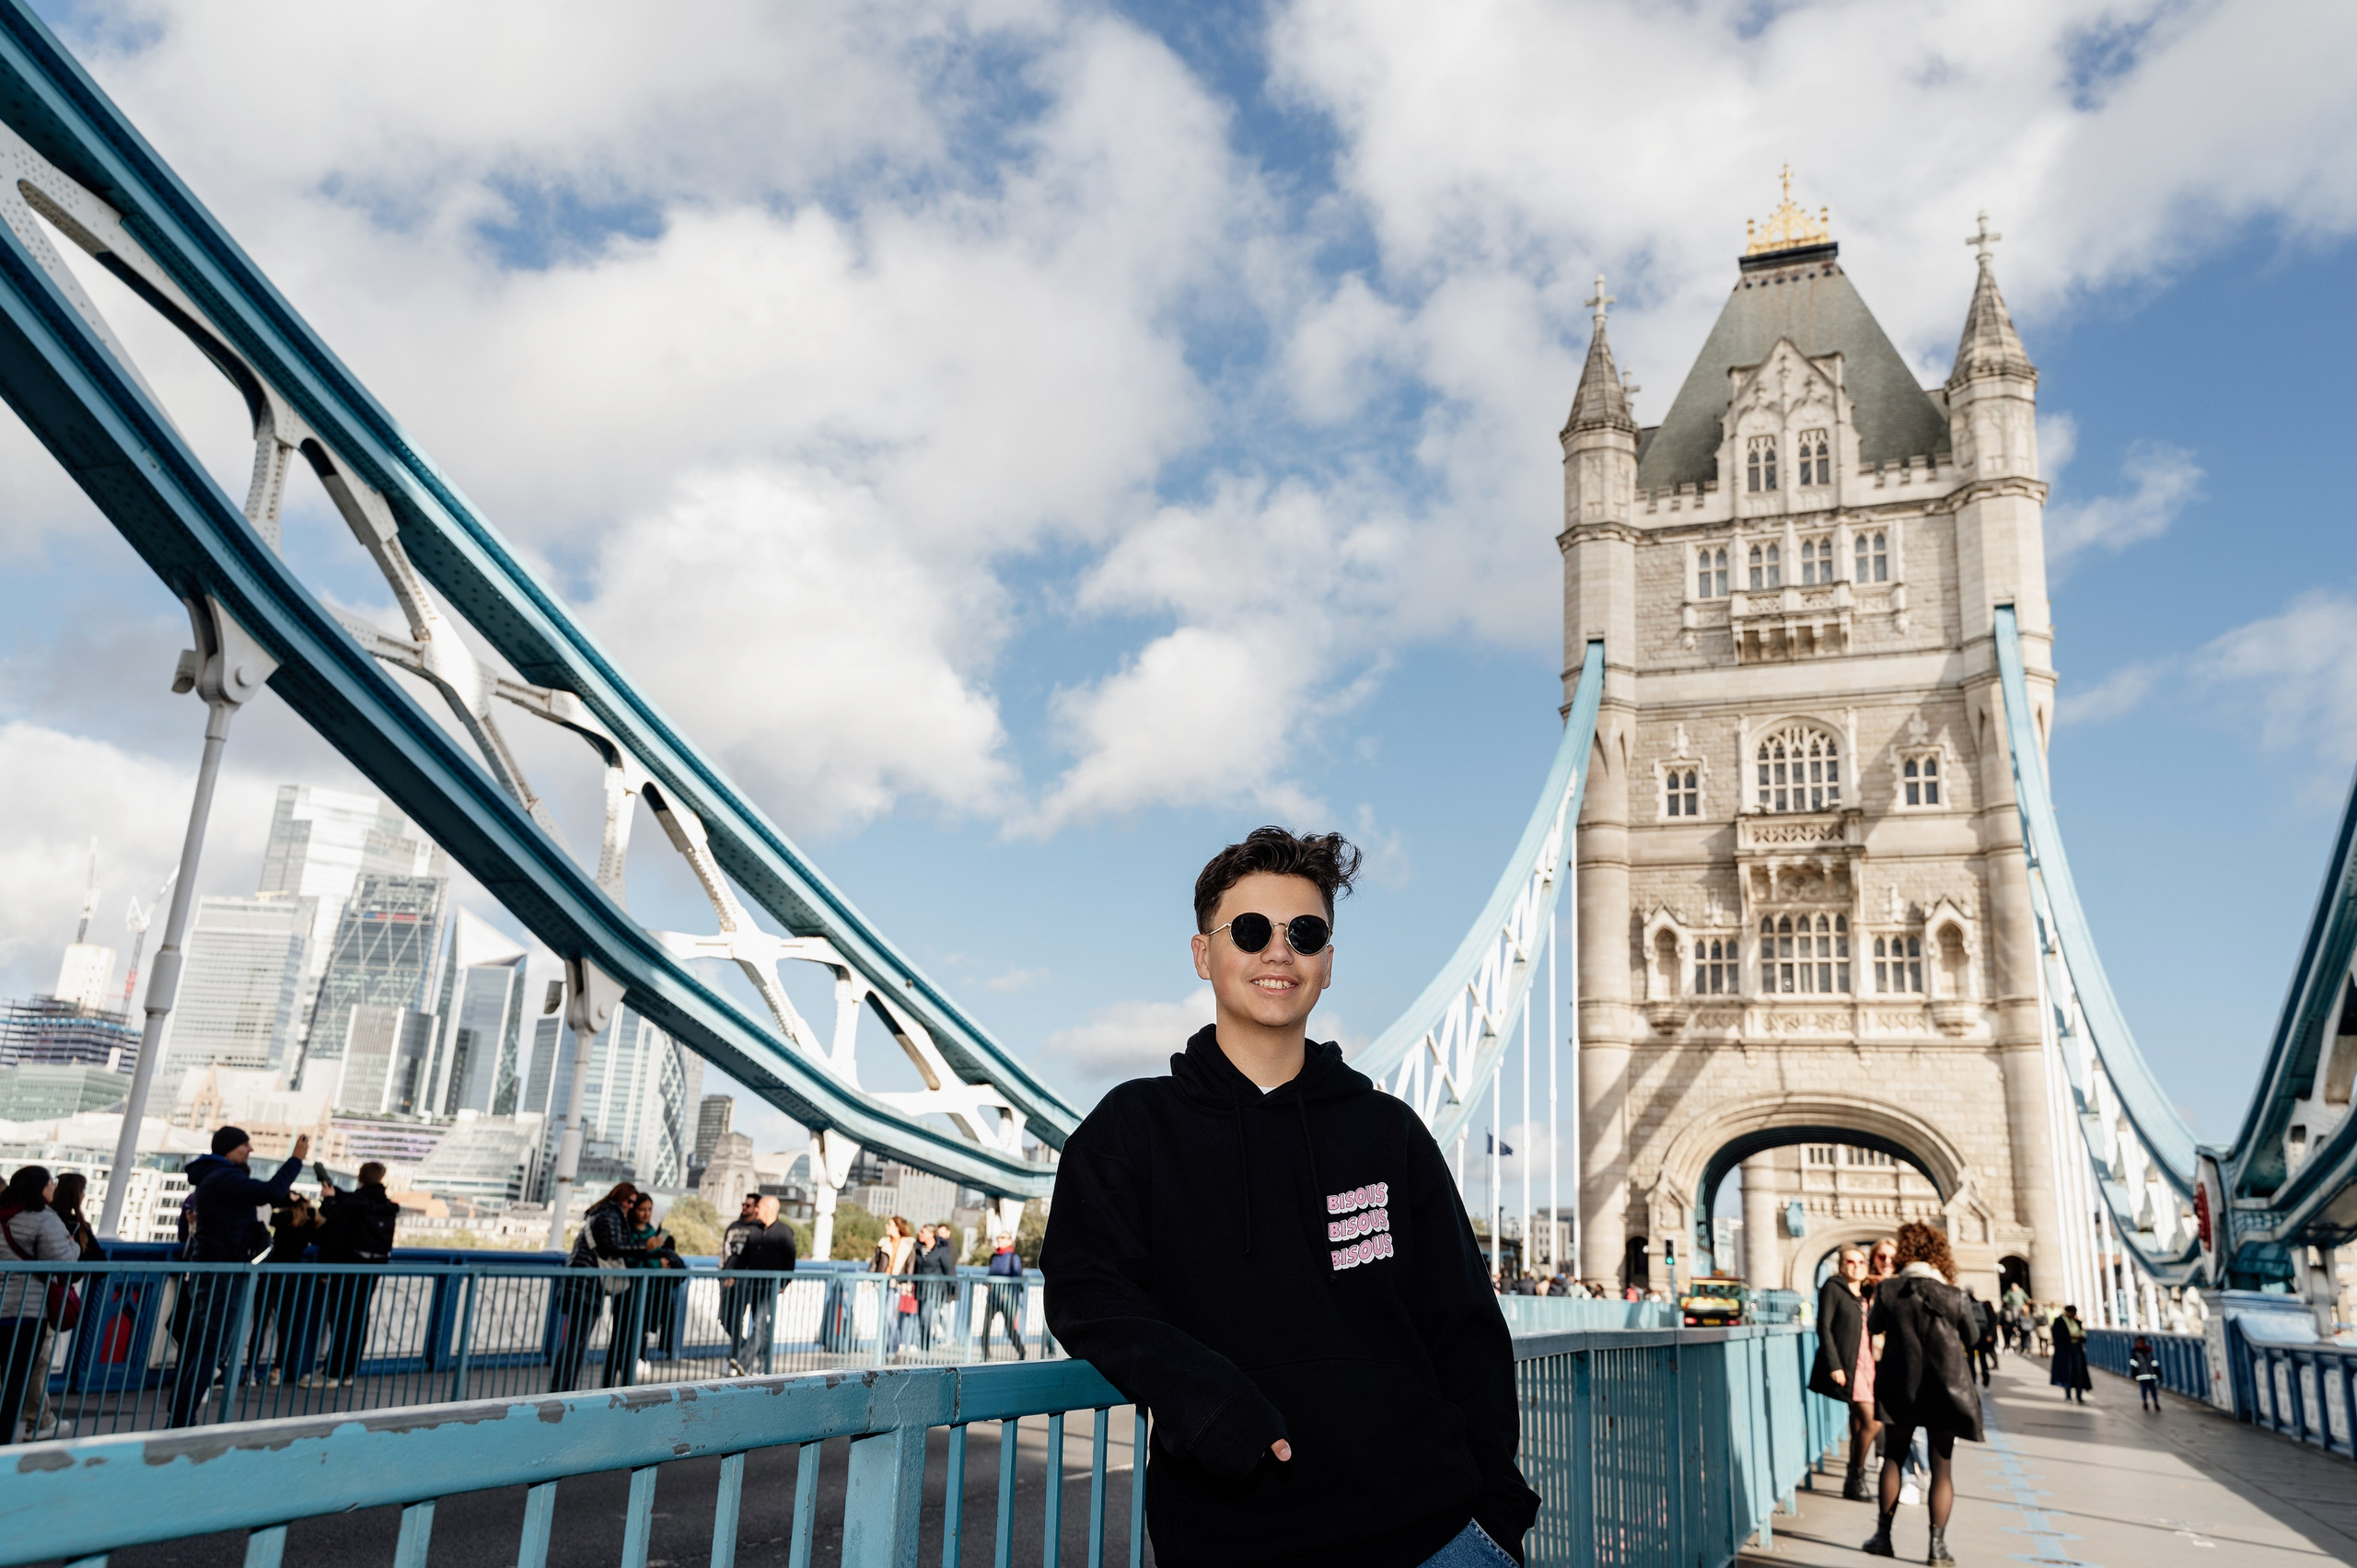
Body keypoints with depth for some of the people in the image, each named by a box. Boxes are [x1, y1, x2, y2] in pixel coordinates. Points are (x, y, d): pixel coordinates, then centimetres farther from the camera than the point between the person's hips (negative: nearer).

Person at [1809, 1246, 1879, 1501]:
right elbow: (1824, 1327, -10)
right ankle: (1855, 1478, 2)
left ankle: (1853, 1482, 16)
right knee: (1872, 1422, -12)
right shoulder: (1833, 1288, -4)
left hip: (1867, 1364, 7)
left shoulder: (1865, 1294, 16)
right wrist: (1834, 1366, -16)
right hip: (1848, 1366, -7)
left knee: (1860, 1423, 8)